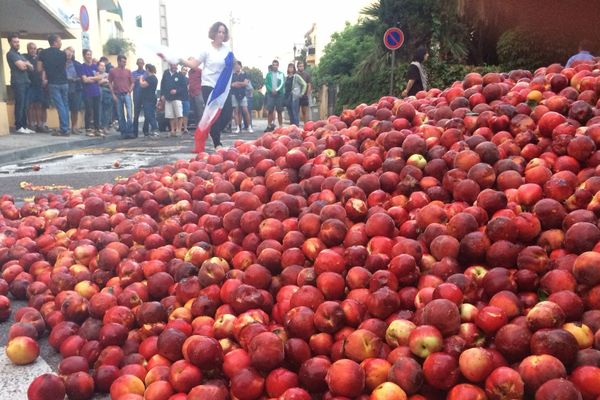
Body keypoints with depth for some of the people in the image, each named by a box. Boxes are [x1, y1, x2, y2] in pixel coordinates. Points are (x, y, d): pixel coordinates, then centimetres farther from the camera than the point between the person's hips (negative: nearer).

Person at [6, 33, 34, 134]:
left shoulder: (20, 55, 23)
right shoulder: (11, 54, -4)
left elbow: (31, 68, 16)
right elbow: (21, 66, -14)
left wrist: (25, 64, -4)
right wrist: (27, 63, 7)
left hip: (26, 82, 8)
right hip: (18, 82, -8)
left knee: (24, 106, 6)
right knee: (19, 105, -10)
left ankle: (24, 126, 9)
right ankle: (18, 127, -8)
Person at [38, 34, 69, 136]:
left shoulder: (43, 53, -1)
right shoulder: (62, 53, 2)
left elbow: (39, 69, 1)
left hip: (53, 83, -2)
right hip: (64, 82, 2)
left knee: (60, 106, -6)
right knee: (65, 105, 11)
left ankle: (64, 129, -9)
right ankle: (65, 128, 13)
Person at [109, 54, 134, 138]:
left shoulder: (128, 71, 5)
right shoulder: (112, 71, 2)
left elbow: (132, 83, 10)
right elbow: (110, 83, 5)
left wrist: (129, 92, -2)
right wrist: (113, 94, -2)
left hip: (126, 94, 0)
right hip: (118, 95, 0)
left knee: (129, 113, -9)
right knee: (120, 115, 6)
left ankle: (129, 131, -6)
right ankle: (123, 132, 13)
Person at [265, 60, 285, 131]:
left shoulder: (281, 74, 7)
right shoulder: (269, 74, 9)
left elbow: (282, 83, -2)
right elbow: (266, 83, 3)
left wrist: (277, 90, -13)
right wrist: (271, 90, -11)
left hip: (279, 94, 0)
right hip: (270, 94, 1)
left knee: (279, 111, 1)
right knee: (270, 110, -4)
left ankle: (280, 126, 4)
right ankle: (269, 126, -1)